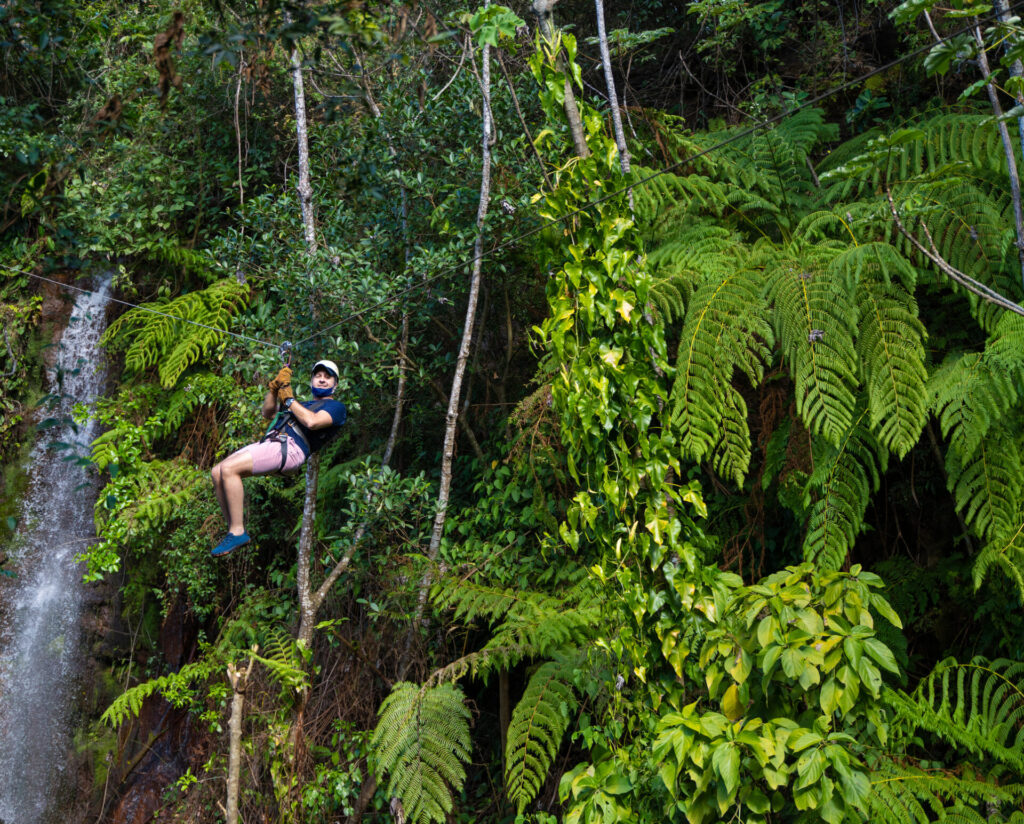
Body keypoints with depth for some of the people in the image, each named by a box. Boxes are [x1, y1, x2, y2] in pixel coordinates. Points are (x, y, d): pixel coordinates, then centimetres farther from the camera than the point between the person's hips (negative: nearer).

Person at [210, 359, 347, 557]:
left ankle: (237, 532, -19)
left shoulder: (336, 407, 9)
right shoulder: (304, 405, 35)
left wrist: (289, 399, 0)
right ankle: (235, 530, -1)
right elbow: (268, 413, 30)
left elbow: (312, 422, -11)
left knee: (228, 469, -24)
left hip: (290, 447, -9)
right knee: (217, 473, -6)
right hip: (270, 442, 9)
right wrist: (274, 387, 16)